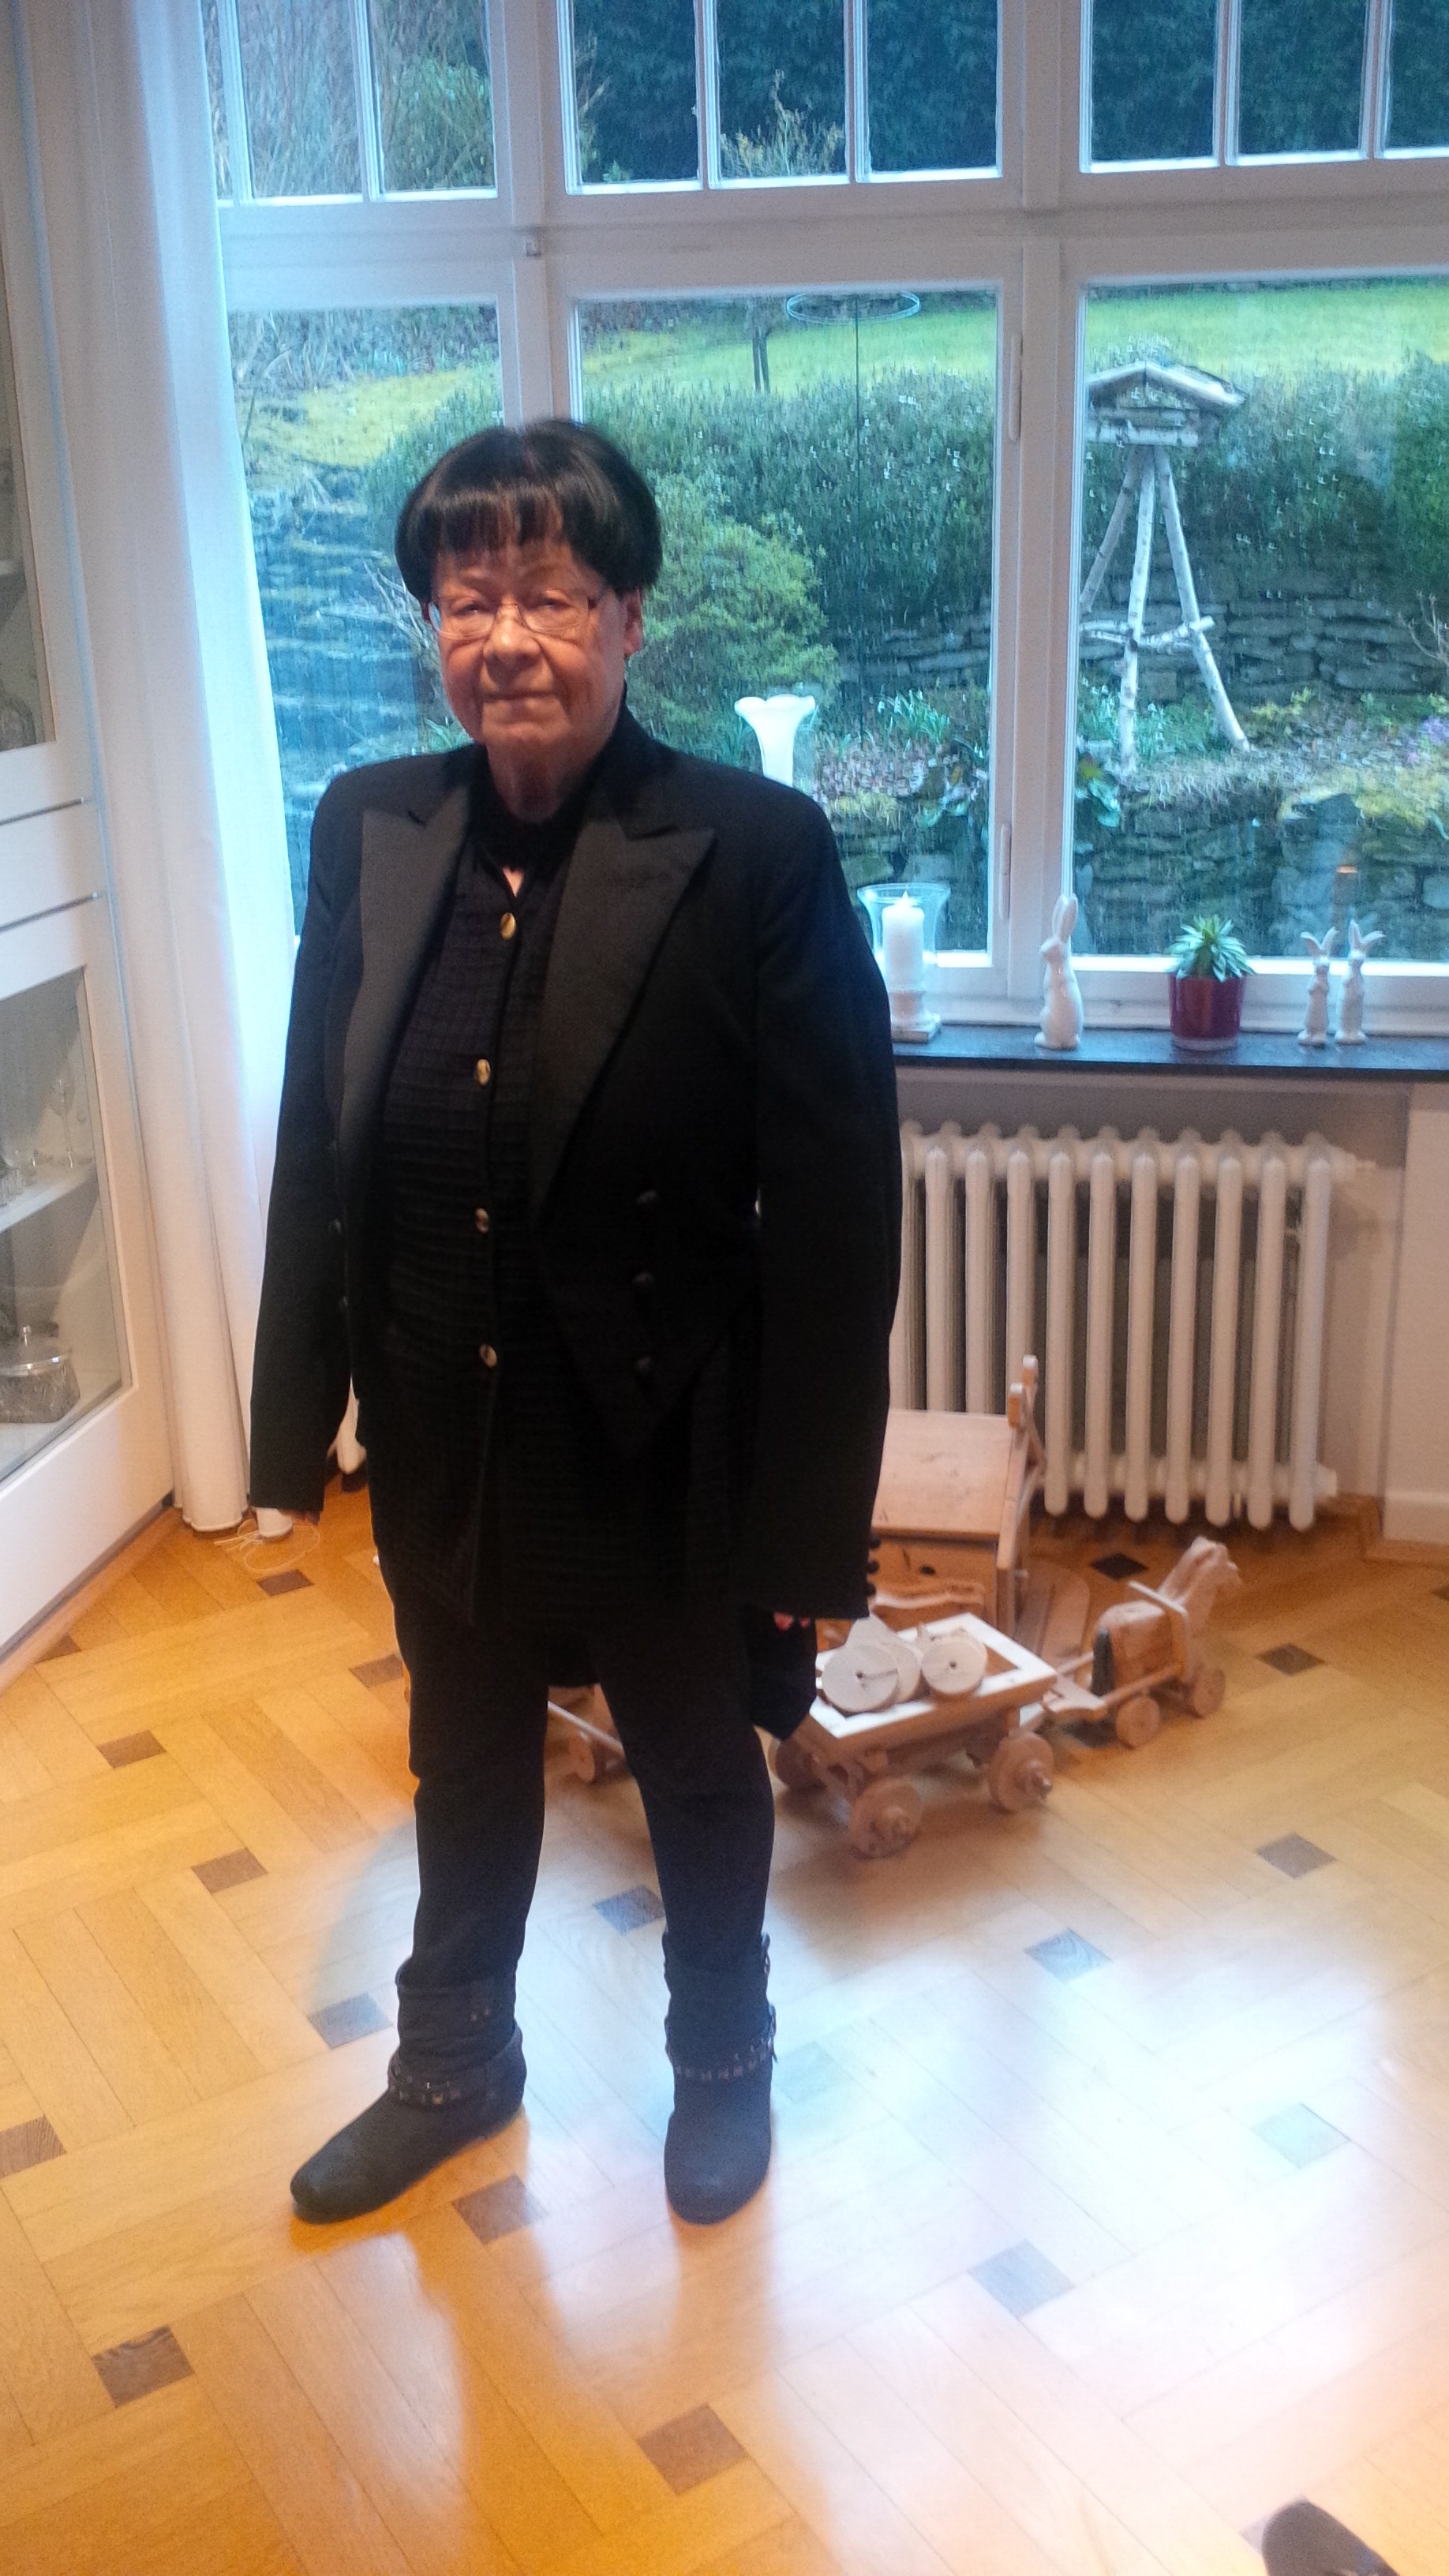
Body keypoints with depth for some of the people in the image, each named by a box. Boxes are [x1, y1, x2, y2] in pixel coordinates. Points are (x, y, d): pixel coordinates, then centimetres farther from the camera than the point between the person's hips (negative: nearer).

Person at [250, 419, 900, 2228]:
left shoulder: (755, 853, -18)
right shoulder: (368, 829, -5)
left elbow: (835, 1217, -17)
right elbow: (316, 1146, 2)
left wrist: (807, 1523, -15)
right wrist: (296, 1416, 3)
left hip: (661, 1453, -3)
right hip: (442, 1448, 4)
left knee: (701, 1779, 21)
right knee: (464, 1767, 25)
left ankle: (723, 2067, 50)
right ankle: (454, 2067, 52)